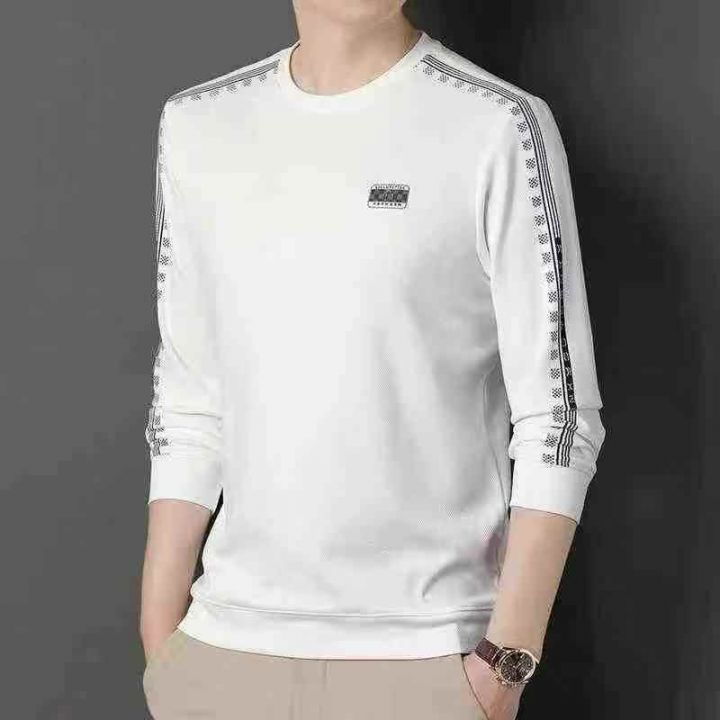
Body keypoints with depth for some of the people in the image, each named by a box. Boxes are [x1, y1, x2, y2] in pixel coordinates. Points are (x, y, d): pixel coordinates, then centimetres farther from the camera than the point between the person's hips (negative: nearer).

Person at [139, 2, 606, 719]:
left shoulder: (499, 129, -7)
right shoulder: (197, 127, 6)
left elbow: (558, 416, -7)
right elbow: (188, 408, 10)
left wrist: (506, 662, -10)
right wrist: (159, 643, 7)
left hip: (424, 656, -3)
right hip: (226, 643, 4)